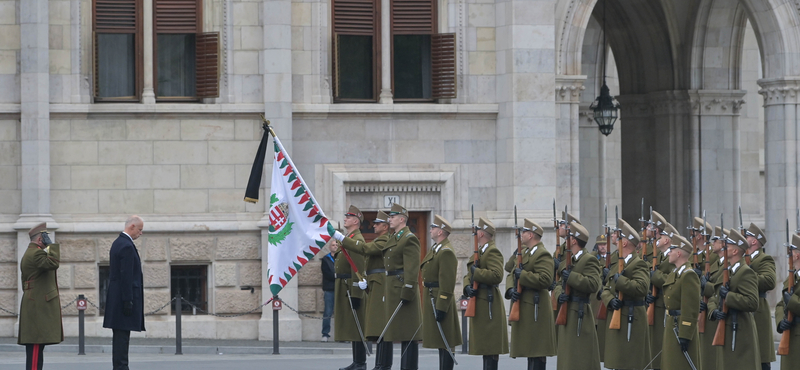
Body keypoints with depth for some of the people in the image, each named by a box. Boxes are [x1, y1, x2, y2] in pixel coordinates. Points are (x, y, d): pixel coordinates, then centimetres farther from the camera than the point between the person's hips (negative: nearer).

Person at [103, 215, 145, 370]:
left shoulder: (118, 243, 16)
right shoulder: (127, 246, -15)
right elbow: (126, 276, -20)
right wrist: (128, 301, -20)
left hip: (116, 298, 10)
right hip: (125, 297, -10)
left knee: (120, 337, 11)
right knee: (122, 335, -10)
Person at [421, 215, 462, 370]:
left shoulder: (446, 252, -18)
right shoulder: (435, 249, 15)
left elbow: (447, 284, -22)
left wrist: (441, 308, -23)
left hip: (440, 300, -11)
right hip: (432, 298, 11)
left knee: (446, 344, -7)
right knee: (441, 343, 14)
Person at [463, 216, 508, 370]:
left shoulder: (492, 252, -12)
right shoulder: (479, 252, 19)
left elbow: (497, 275, -25)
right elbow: (469, 275, 18)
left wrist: (477, 273, -18)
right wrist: (468, 287, -3)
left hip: (488, 303, -10)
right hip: (479, 303, 10)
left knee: (490, 346, -9)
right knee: (485, 344, 12)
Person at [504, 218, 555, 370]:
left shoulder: (542, 255, -12)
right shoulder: (523, 253, 18)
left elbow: (545, 279, -24)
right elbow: (511, 273, 16)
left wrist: (523, 275, -19)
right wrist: (510, 290, -4)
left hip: (535, 306, -10)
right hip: (522, 305, 10)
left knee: (537, 349, -9)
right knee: (529, 347, 12)